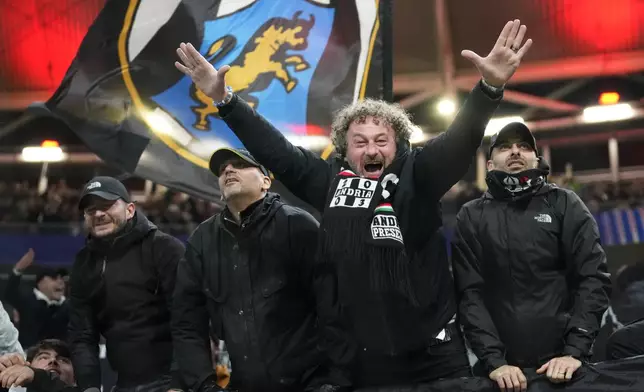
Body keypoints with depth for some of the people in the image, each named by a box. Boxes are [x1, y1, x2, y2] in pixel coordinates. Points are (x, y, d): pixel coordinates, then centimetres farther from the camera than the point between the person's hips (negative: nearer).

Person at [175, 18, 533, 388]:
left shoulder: (417, 176, -4)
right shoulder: (331, 181, 3)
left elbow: (459, 141, -17)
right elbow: (274, 149, 8)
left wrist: (490, 87, -34)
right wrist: (224, 99, 5)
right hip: (359, 356, 2)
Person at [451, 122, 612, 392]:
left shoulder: (564, 204, 6)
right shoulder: (471, 217, 7)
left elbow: (593, 276, -2)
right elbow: (469, 292, -2)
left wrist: (575, 351, -13)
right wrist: (493, 360, -15)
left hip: (562, 363, 0)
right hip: (503, 368, 0)